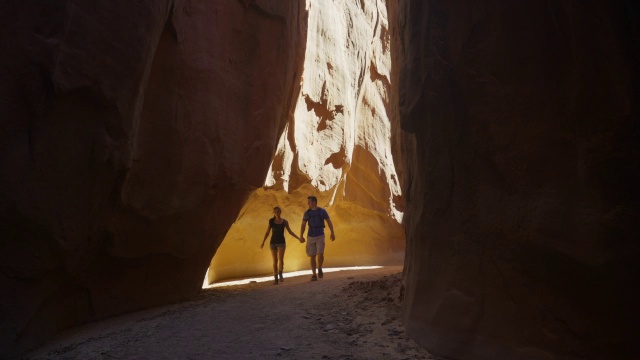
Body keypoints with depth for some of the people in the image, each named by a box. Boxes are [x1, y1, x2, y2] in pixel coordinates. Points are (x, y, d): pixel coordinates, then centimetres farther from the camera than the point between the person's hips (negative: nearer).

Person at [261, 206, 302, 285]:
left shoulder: (285, 221, 0)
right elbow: (267, 232, 5)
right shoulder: (271, 221, 0)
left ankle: (280, 274, 10)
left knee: (281, 259, -15)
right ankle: (276, 279, 6)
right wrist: (263, 242, -1)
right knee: (275, 261, -1)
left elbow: (290, 231, 8)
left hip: (281, 242, 0)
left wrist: (298, 238, 2)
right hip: (273, 242, 1)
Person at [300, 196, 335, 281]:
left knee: (320, 254, -18)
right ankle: (314, 275, 9)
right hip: (310, 237, 2)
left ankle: (320, 268, 11)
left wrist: (332, 233, -1)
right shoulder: (307, 212, 0)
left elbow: (329, 222, 3)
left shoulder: (322, 211, -6)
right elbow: (303, 225, 5)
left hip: (320, 237, -2)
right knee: (312, 256, -1)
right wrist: (301, 236, -4)